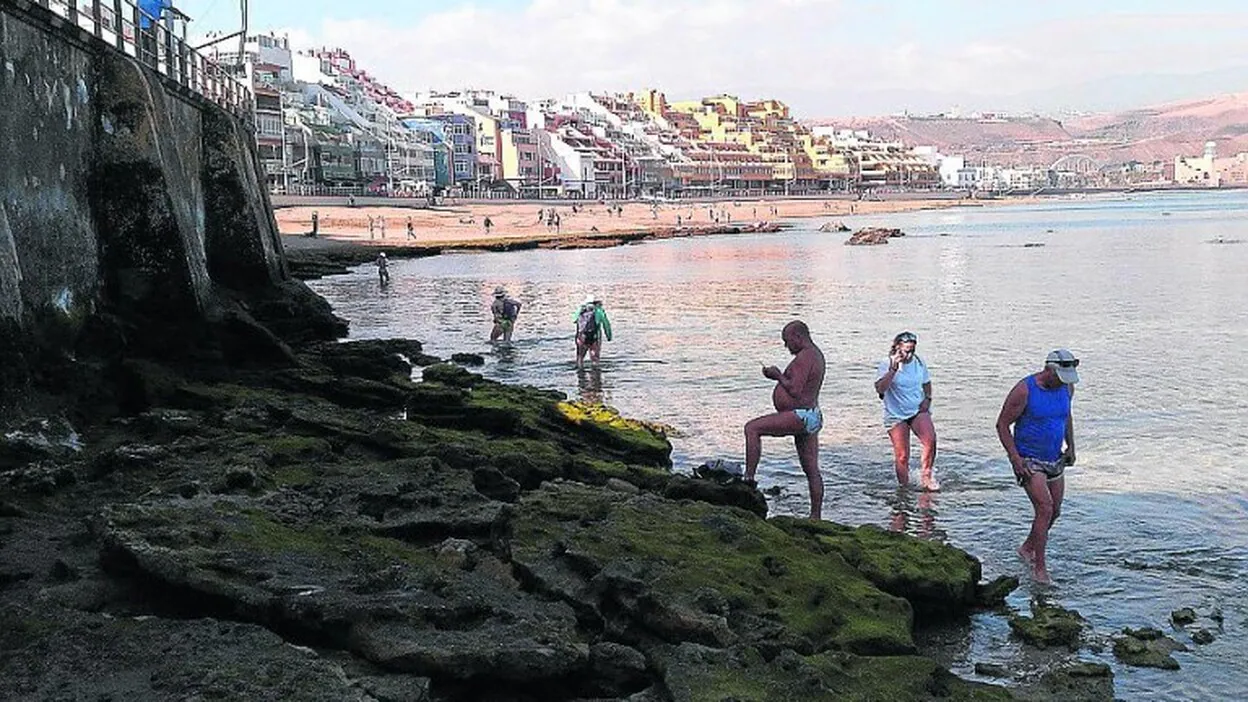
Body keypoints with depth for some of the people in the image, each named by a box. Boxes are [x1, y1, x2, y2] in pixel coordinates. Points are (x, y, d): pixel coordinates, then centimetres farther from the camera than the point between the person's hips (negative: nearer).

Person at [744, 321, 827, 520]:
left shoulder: (805, 357, -14)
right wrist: (779, 376, 14)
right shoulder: (816, 354, 19)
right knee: (811, 470, 11)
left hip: (799, 416, -11)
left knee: (752, 429, -14)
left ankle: (749, 478, -17)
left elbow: (795, 391, -21)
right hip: (812, 418, 11)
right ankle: (816, 516, 15)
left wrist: (778, 376, -8)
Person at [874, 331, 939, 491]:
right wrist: (893, 369, -30)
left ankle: (926, 476, -6)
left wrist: (927, 398, 2)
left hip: (918, 410, 3)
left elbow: (926, 383, 21)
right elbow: (880, 389, -25)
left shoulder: (919, 363, 3)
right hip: (896, 415, -2)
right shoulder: (886, 365, -10)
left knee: (930, 440, -24)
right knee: (902, 456, -3)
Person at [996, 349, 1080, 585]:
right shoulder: (1024, 390, -19)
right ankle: (1039, 569, -11)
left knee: (1054, 511, 12)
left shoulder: (1066, 388, 0)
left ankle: (1027, 548, 36)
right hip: (1029, 460, -7)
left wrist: (1070, 446, 11)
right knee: (1045, 508, -17)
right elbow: (1002, 425, -14)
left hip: (1055, 459, 7)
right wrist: (1015, 458, -19)